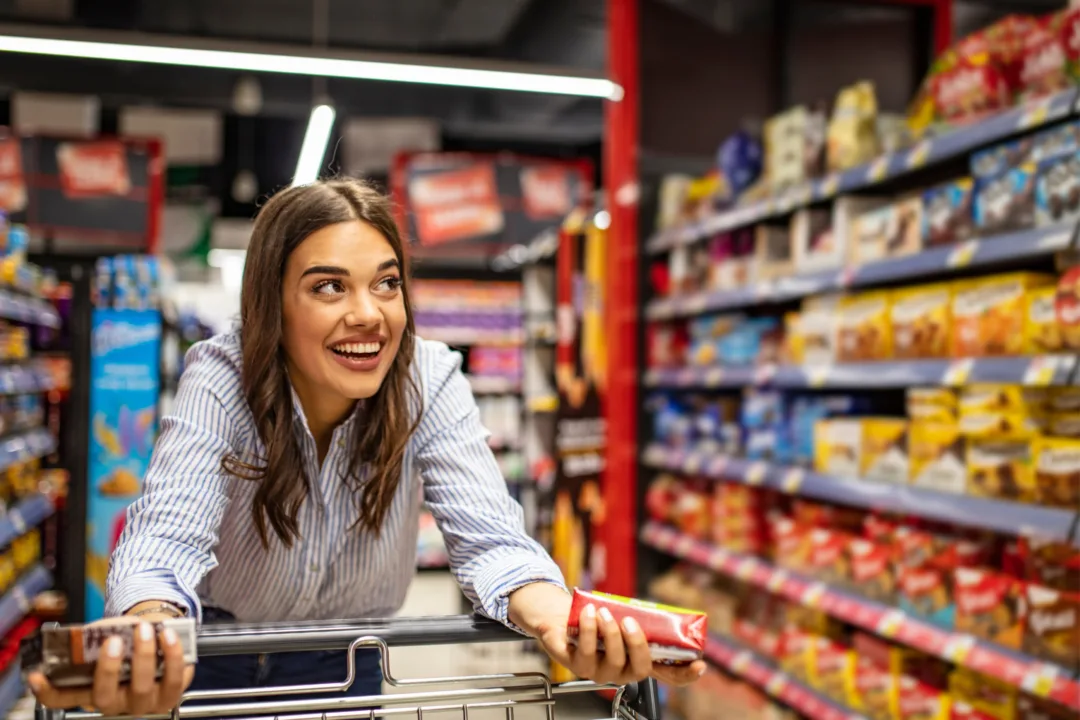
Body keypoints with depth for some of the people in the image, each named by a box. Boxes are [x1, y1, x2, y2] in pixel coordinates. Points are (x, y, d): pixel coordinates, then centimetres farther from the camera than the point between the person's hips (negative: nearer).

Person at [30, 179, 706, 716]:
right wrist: (143, 631, -59)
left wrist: (557, 618, -50)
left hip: (342, 666, 1)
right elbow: (169, 534, -35)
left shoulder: (432, 381, -22)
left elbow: (489, 538, -28)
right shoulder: (221, 378, -25)